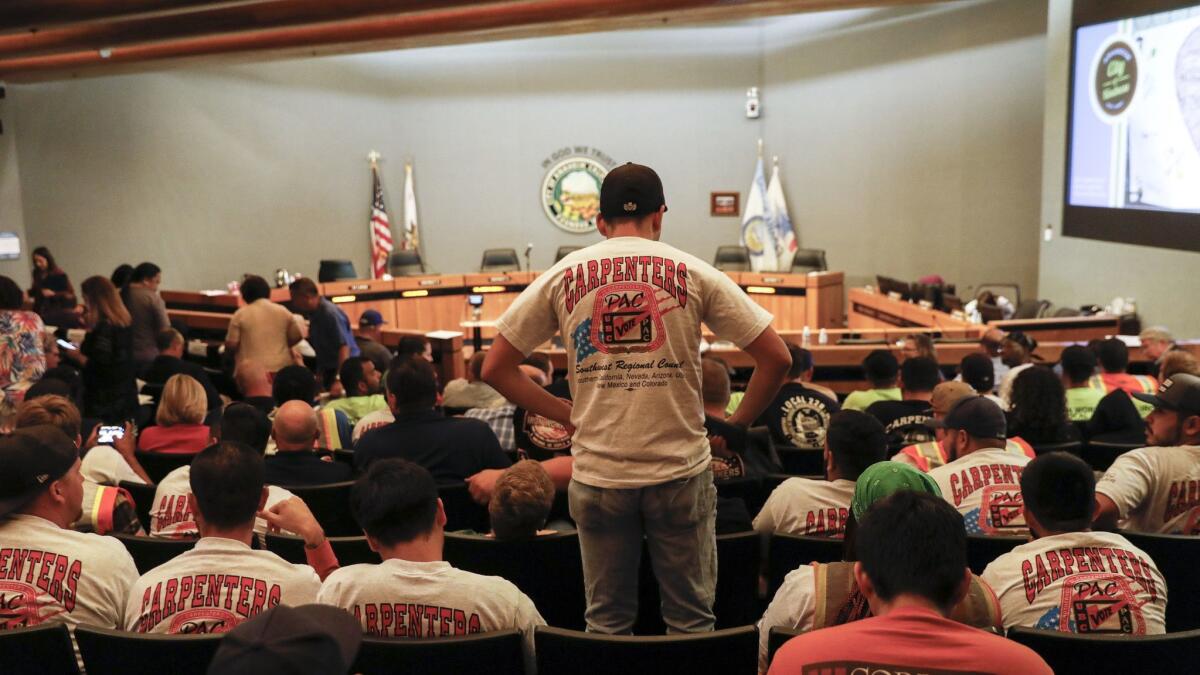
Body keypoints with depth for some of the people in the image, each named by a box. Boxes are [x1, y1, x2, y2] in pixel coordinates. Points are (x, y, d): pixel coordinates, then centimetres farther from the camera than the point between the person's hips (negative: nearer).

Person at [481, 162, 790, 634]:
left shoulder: (563, 276, 2)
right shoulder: (693, 273, -1)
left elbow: (496, 369, 3)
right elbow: (776, 357, -3)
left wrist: (567, 416, 7)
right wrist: (738, 424, 8)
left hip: (597, 475, 1)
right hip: (681, 471, -1)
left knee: (606, 622, 15)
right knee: (691, 621, 13)